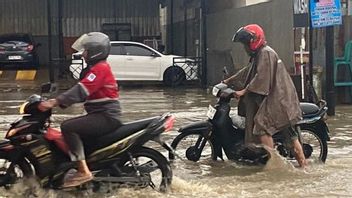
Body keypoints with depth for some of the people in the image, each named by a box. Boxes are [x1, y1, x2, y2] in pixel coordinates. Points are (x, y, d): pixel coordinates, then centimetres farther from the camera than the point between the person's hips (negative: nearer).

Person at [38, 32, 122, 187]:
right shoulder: (96, 68, 21)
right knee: (69, 126, 17)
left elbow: (80, 91, -24)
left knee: (68, 127, -22)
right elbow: (80, 90, 18)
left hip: (107, 117, -11)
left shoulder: (100, 68, -12)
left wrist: (54, 103, -28)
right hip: (101, 115, 11)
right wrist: (56, 101, 8)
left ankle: (84, 171, -27)